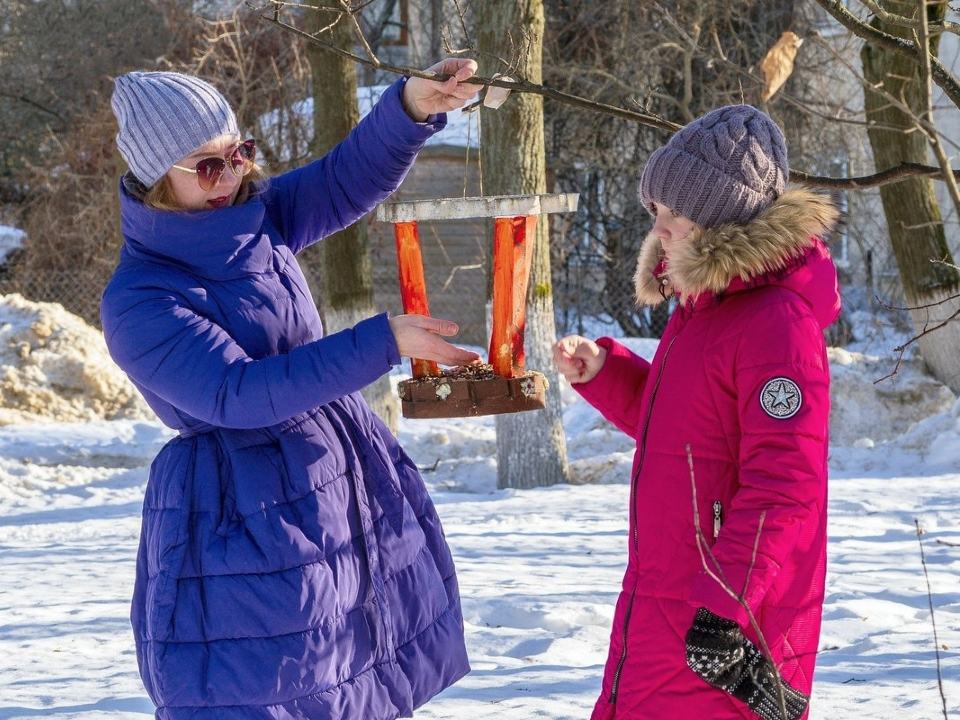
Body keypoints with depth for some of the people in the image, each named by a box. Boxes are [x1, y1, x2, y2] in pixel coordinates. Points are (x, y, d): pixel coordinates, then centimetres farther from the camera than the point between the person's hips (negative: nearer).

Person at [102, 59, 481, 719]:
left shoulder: (256, 217, 2)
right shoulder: (139, 305, -18)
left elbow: (350, 176, -5)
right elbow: (239, 391, -26)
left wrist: (414, 105, -27)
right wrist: (384, 343, -30)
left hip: (350, 483, 7)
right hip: (243, 512, -7)